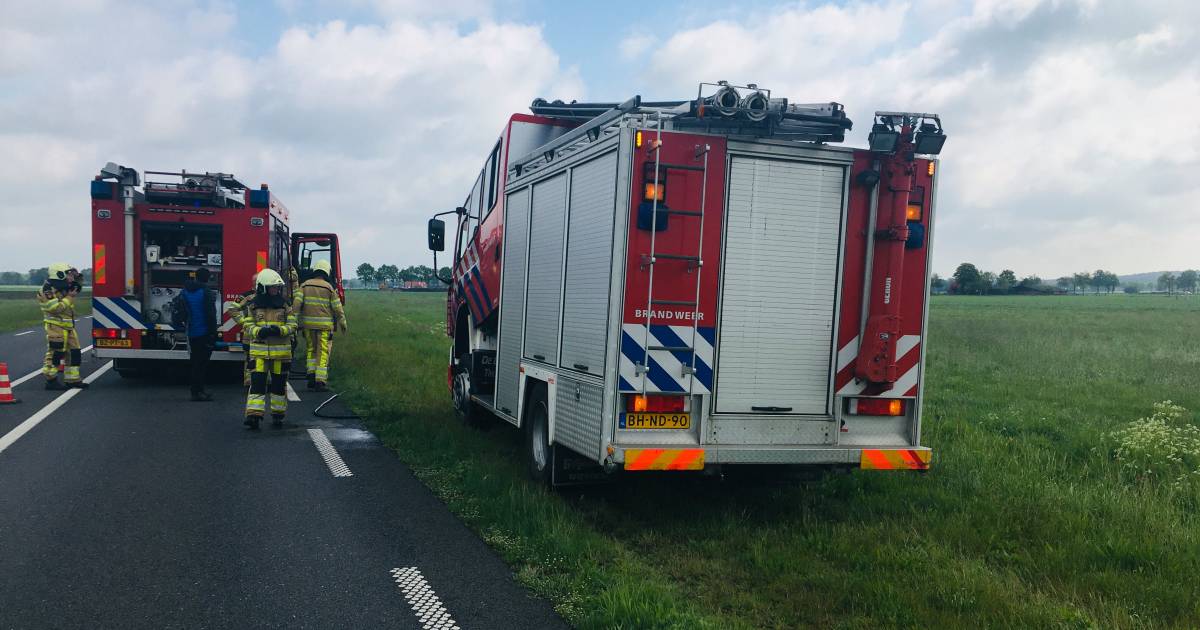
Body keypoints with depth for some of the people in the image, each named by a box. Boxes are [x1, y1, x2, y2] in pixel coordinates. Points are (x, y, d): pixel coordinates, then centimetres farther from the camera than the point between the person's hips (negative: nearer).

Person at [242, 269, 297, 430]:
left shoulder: (285, 304, 2)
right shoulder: (253, 305, 2)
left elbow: (292, 325, 0)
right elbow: (248, 326, 1)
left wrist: (279, 330, -19)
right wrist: (259, 331, -20)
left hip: (281, 351, 1)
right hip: (259, 351, -1)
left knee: (279, 383, 9)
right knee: (257, 382, -9)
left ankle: (278, 415, 21)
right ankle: (253, 415, -10)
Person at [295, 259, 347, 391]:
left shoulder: (305, 285, 4)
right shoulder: (329, 287, -3)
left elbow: (297, 303, -4)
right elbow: (337, 308, -1)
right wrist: (343, 324, 10)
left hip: (308, 323, 3)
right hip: (324, 324, -3)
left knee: (311, 349, 20)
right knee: (323, 352, 1)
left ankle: (311, 374, 10)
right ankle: (320, 381, -2)